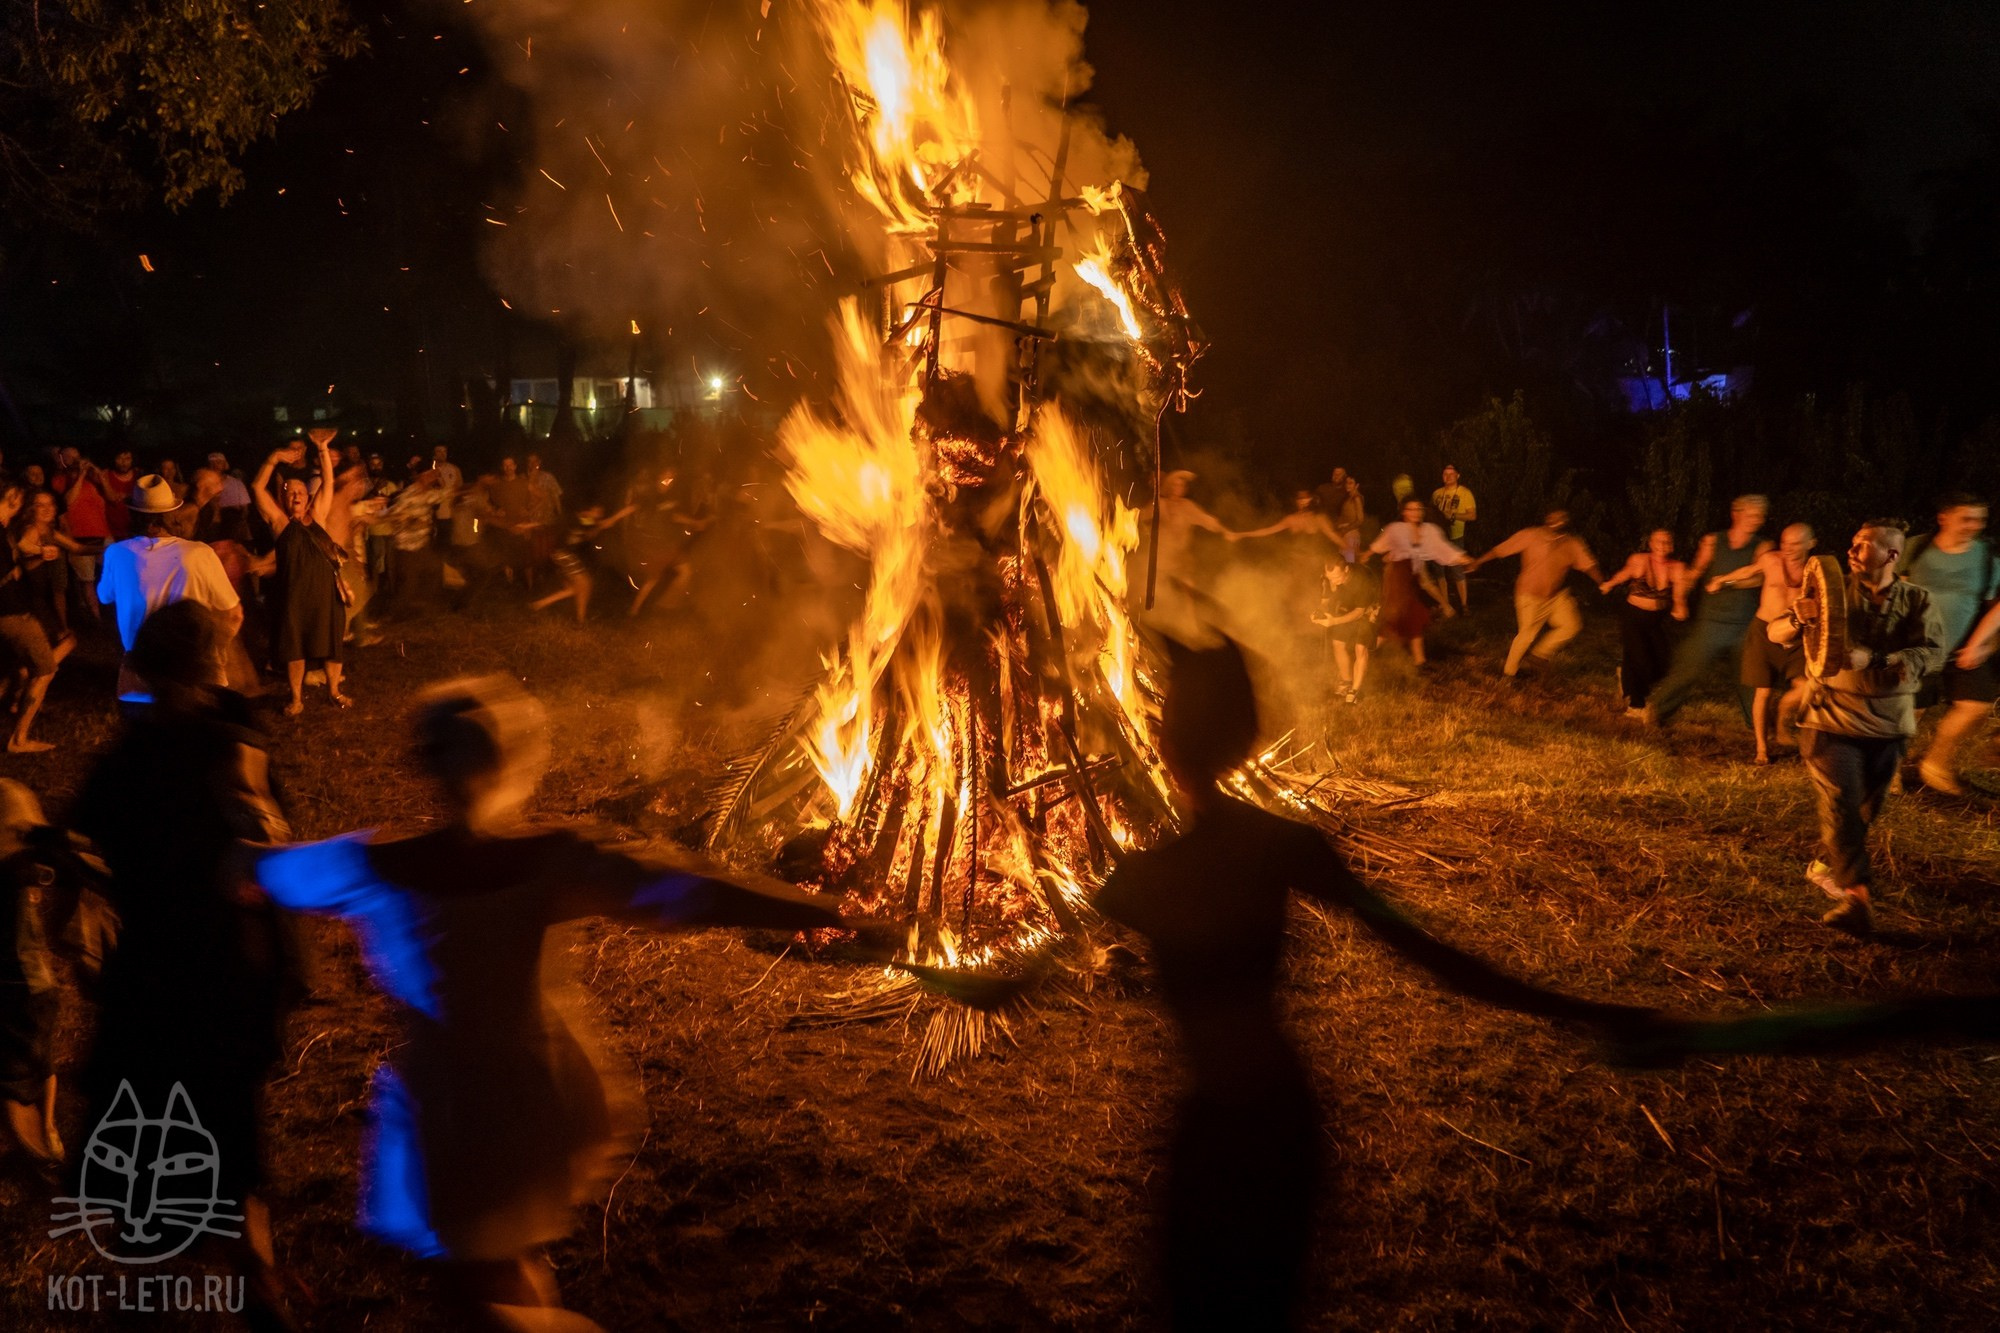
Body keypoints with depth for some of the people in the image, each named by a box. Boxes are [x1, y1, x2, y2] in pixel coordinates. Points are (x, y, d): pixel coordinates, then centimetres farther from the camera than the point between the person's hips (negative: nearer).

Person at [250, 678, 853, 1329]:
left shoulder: (375, 870, -18)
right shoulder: (550, 861, -16)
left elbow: (269, 868, 1)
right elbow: (684, 890, -20)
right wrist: (835, 916, -18)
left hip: (448, 1114, -3)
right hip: (543, 1098, 3)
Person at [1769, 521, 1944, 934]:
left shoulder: (1917, 601, 0)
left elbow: (1933, 654, -15)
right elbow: (1776, 633, -5)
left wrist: (1873, 659, -31)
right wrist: (1798, 620, -30)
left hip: (1888, 725, 3)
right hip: (1832, 720, -3)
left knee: (1865, 808, 15)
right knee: (1840, 806, -14)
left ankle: (1827, 865, 38)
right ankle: (1855, 898, -17)